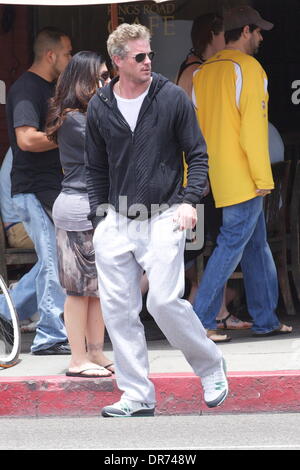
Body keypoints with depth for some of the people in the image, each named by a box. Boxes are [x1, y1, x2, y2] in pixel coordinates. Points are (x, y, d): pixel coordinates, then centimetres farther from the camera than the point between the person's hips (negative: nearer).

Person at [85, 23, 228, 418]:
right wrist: (99, 218, 10)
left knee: (165, 302, -14)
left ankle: (212, 369, 10)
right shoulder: (99, 107, 6)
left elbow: (197, 155, 3)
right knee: (118, 310, -1)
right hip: (115, 223, 4)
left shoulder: (173, 98, -2)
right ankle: (137, 398, 6)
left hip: (163, 218, -4)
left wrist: (189, 201, -10)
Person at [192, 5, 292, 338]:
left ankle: (265, 320, 17)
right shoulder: (249, 68, -11)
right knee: (231, 245, -6)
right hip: (243, 178, -8)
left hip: (219, 174, 8)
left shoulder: (204, 72, 13)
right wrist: (264, 177, -15)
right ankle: (200, 321, -8)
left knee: (256, 245, 14)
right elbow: (253, 127, -17)